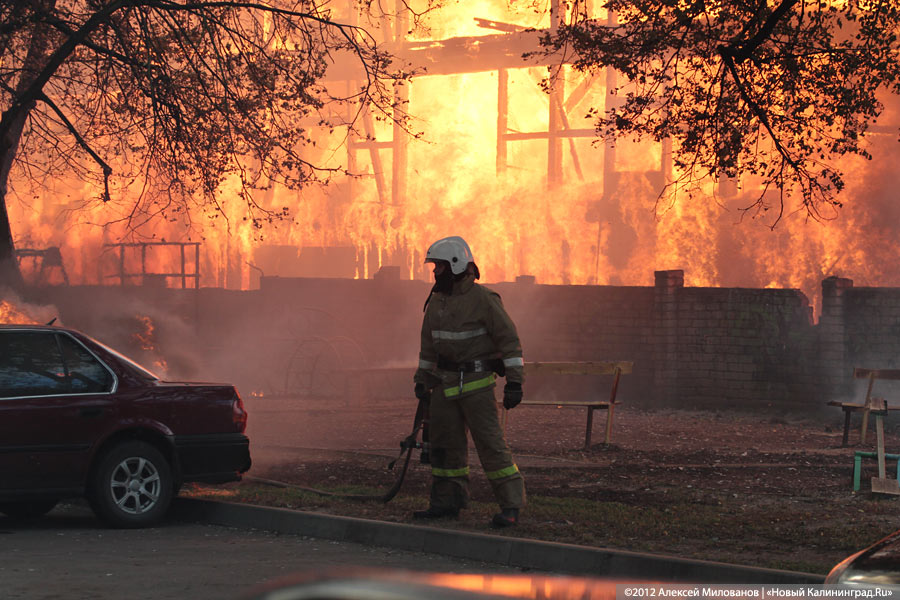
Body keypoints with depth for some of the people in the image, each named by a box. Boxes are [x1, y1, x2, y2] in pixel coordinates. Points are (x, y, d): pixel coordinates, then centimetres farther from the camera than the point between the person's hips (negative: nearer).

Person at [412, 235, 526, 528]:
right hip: (446, 383, 7)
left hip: (476, 383, -7)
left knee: (490, 441, -11)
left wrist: (514, 382, -15)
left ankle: (510, 506, -8)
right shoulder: (436, 301, 11)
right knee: (445, 442, 9)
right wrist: (422, 380, 21)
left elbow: (509, 339, -11)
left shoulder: (483, 299, -11)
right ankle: (447, 502, 18)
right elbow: (429, 344, 22)